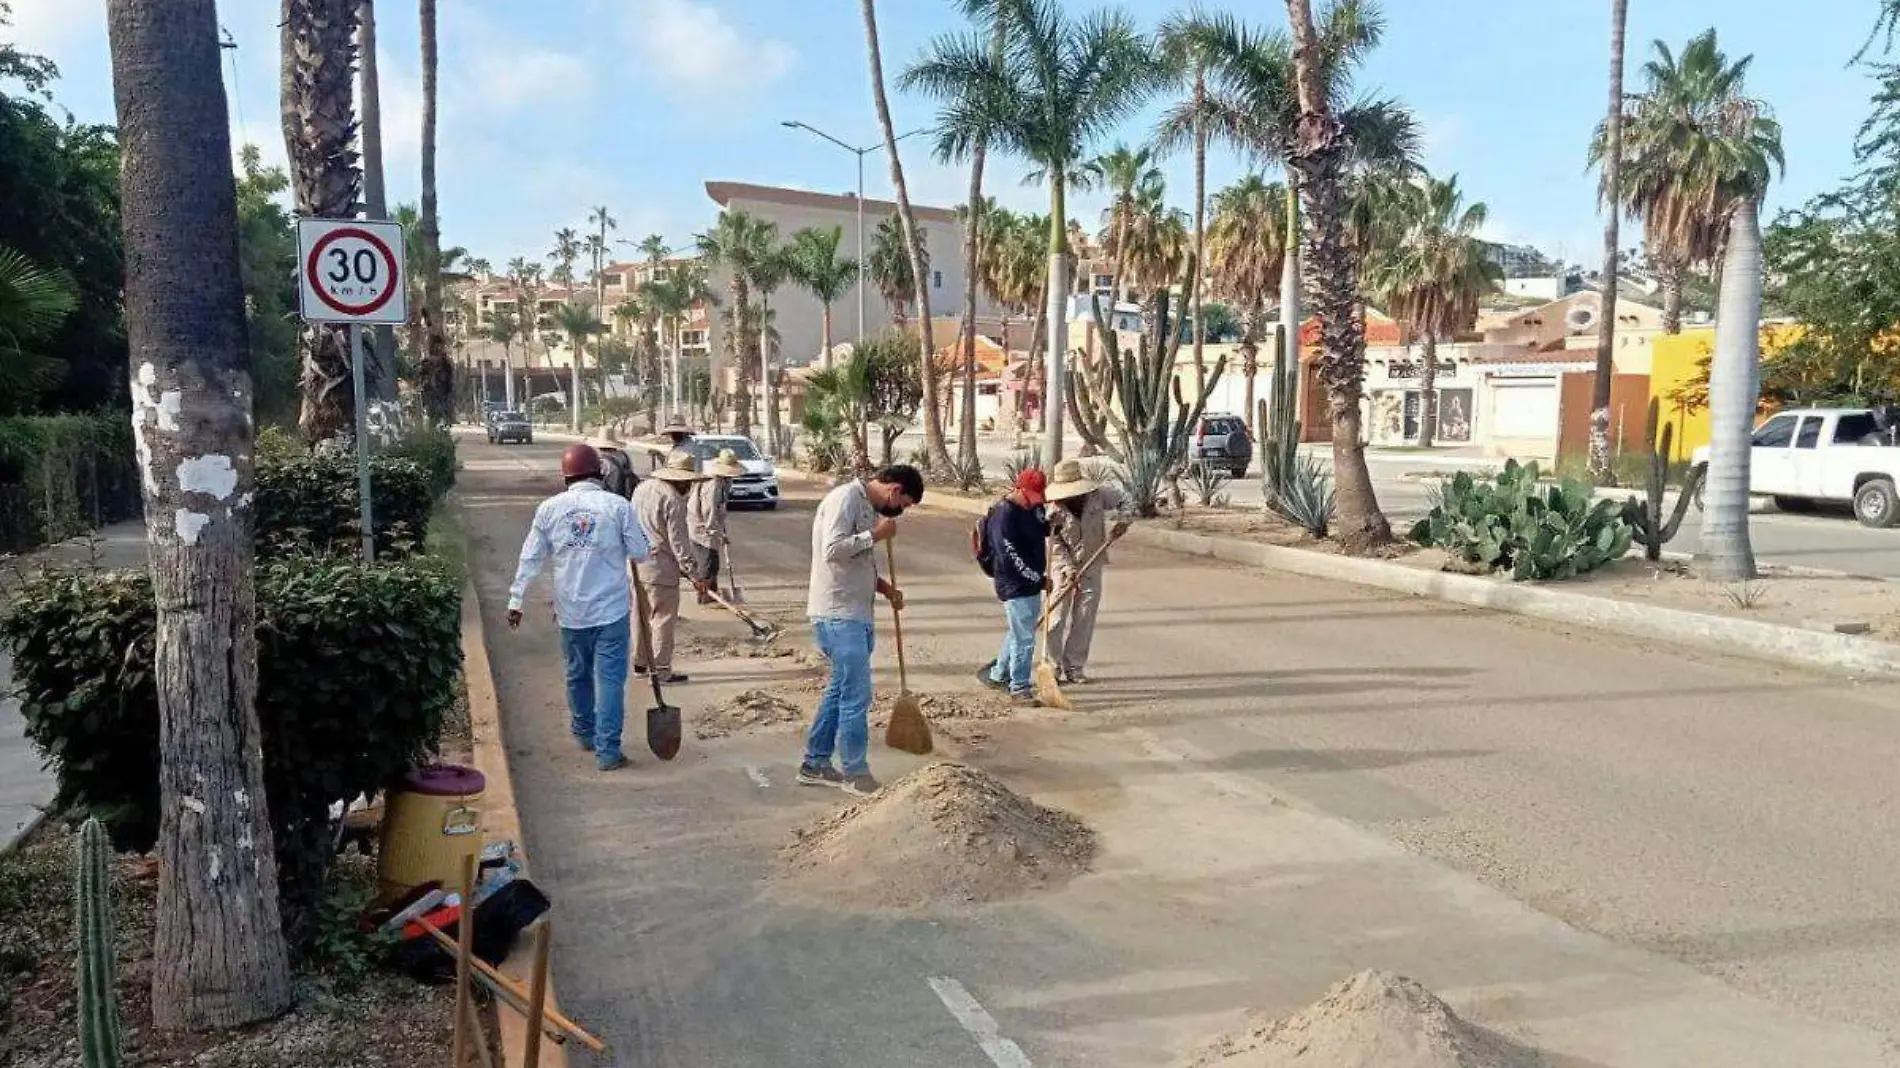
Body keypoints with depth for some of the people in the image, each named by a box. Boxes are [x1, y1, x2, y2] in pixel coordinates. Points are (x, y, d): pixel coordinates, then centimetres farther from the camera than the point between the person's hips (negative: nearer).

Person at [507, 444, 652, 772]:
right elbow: (640, 554, -4)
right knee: (610, 678, 1)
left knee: (577, 675, 20)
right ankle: (607, 750, -1)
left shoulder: (550, 508, -2)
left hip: (571, 611, 3)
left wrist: (516, 600, 7)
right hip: (611, 609, -3)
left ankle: (585, 732, 37)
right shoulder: (618, 505, -9)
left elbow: (531, 557, 1)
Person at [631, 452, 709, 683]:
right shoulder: (673, 500, -17)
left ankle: (641, 662, 28)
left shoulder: (641, 487, 9)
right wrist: (692, 574, -16)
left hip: (637, 564, 9)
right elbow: (678, 542, -19)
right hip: (660, 570, -8)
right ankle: (661, 670, 6)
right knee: (663, 620, 1)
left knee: (643, 616, 18)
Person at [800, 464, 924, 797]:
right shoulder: (846, 498, -13)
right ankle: (855, 773, 5)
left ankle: (815, 764, 24)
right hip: (838, 615, -10)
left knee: (840, 689, 15)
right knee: (856, 694, -5)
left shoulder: (869, 506, 16)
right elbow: (833, 549, -24)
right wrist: (876, 535, -17)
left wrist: (884, 587, 9)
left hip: (857, 615, 10)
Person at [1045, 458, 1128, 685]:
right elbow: (1055, 544, -12)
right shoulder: (1054, 510, -15)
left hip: (1091, 567, 2)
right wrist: (1068, 569, -21)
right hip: (1063, 569, -2)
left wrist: (1123, 521, -8)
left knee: (1084, 620, 5)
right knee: (1057, 619, -5)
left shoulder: (1098, 495, -10)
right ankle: (1055, 666, 7)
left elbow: (1124, 500, 8)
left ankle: (1075, 666, 14)